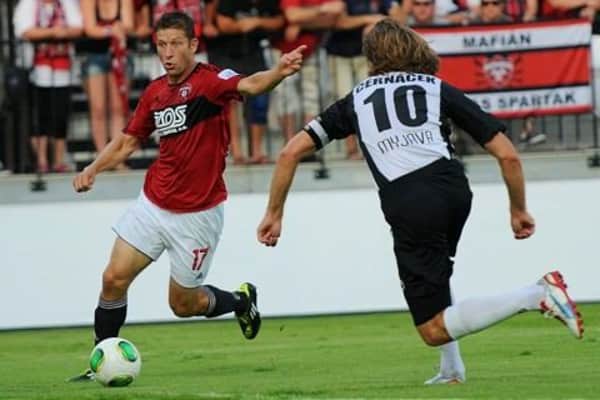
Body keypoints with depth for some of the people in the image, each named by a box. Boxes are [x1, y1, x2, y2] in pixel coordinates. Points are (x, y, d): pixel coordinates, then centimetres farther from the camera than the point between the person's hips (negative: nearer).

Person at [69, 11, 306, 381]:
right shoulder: (155, 92, 4)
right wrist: (94, 169, -1)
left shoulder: (210, 80, -16)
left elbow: (248, 85, -37)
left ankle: (240, 301, 35)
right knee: (114, 279, -4)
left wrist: (278, 73, -59)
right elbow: (128, 141, 16)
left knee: (183, 304, 5)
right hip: (153, 205, 5)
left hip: (198, 214, -5)